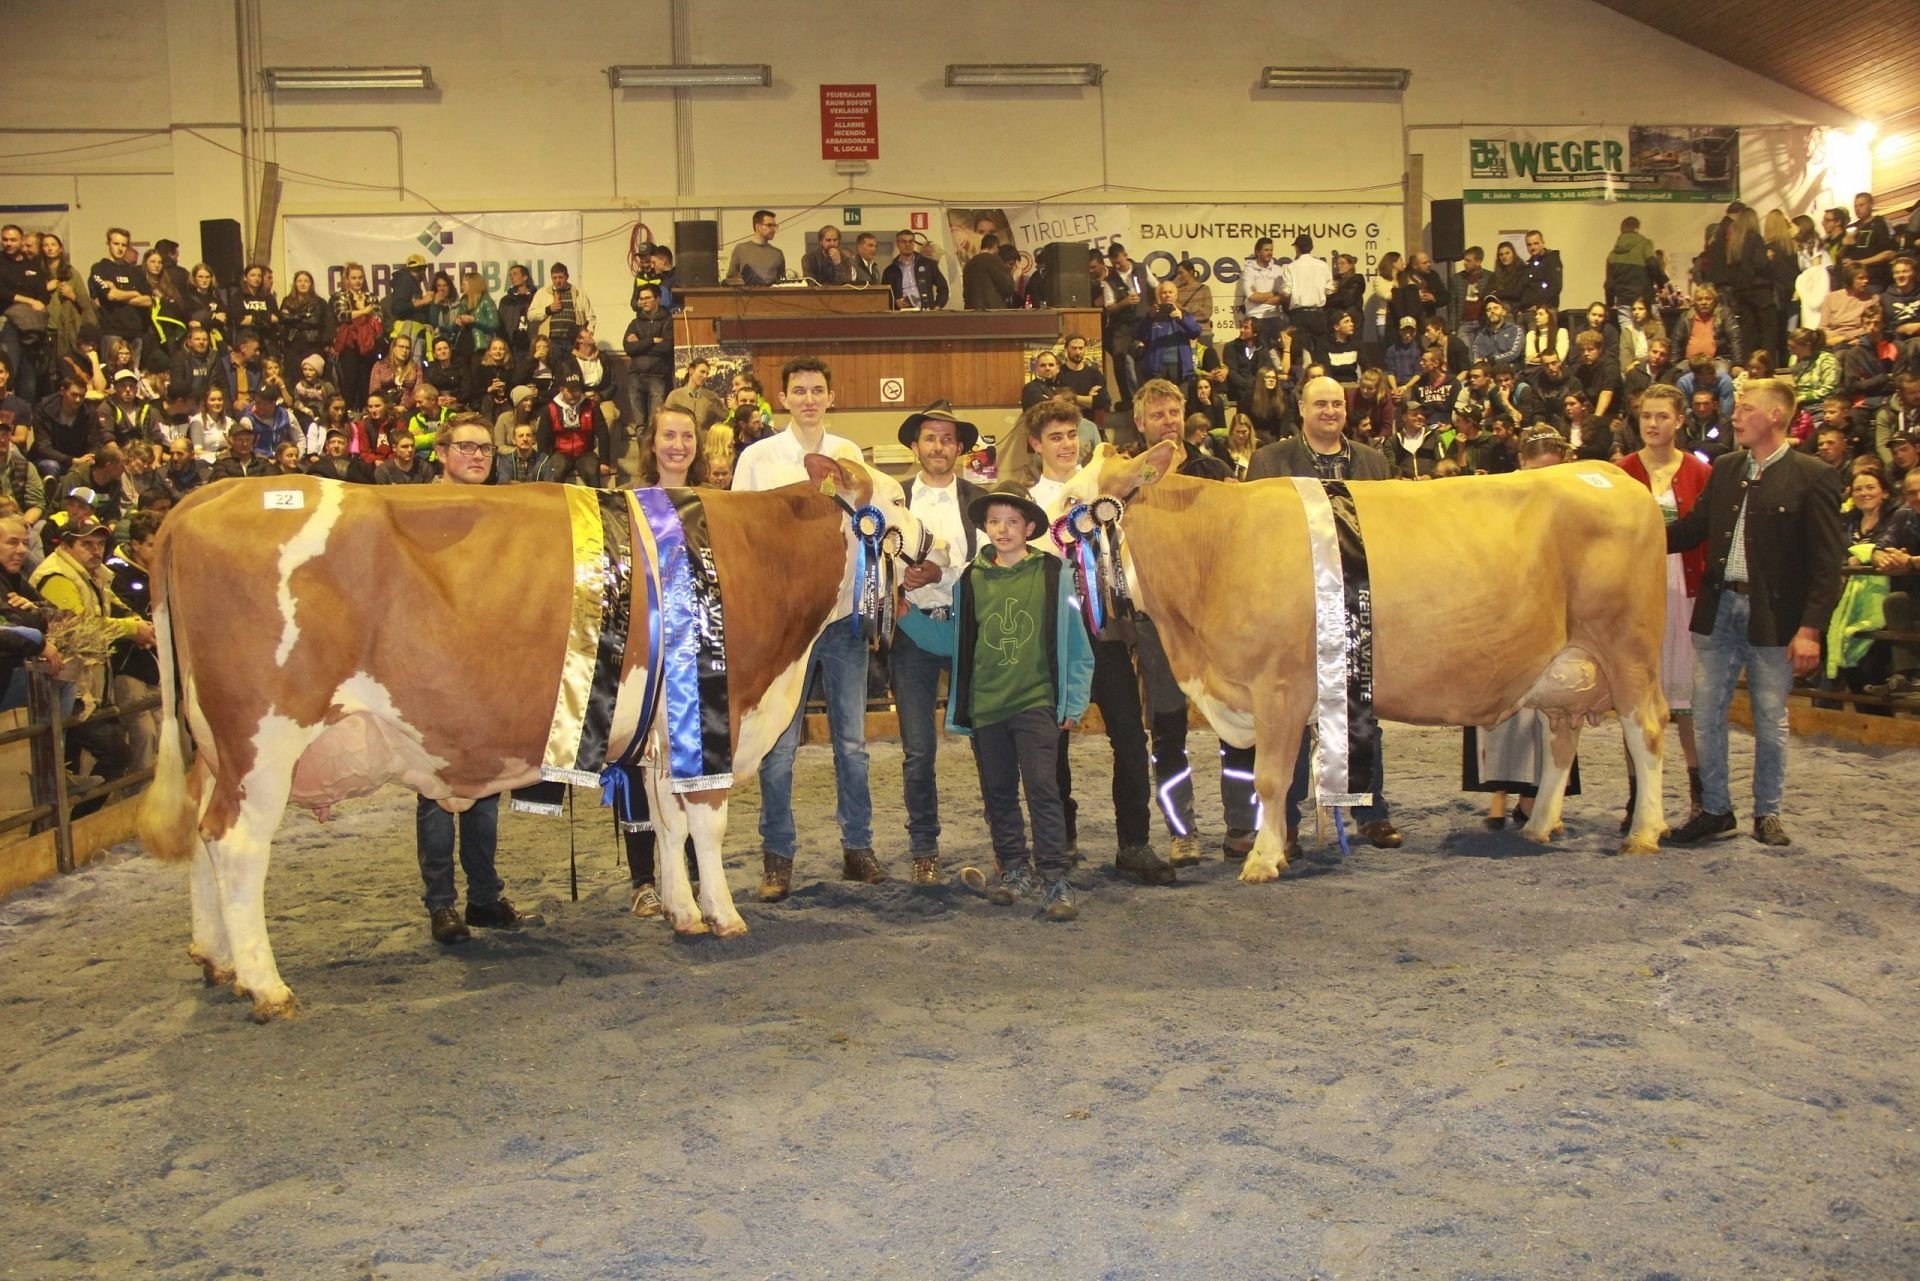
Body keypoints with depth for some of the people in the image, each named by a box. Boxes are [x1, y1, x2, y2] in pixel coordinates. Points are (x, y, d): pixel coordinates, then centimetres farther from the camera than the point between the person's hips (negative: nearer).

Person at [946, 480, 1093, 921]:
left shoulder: (1053, 574, -1)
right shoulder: (971, 579, 6)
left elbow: (1075, 643, 1)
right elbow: (960, 643, 14)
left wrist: (1073, 702, -2)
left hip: (1036, 700, -3)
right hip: (985, 704, 3)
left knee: (1042, 787, -10)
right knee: (998, 793, 11)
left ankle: (1056, 881, -6)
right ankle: (1014, 871, 24)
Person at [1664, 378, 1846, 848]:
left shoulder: (1812, 476, -7)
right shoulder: (1724, 470, 9)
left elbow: (1826, 562, -10)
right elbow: (1692, 528, 11)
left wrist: (1810, 629, -15)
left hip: (1773, 616, -4)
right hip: (1718, 608, 5)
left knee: (1770, 720, 8)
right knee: (1706, 715, 7)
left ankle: (1768, 813, 22)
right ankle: (1714, 809, 19)